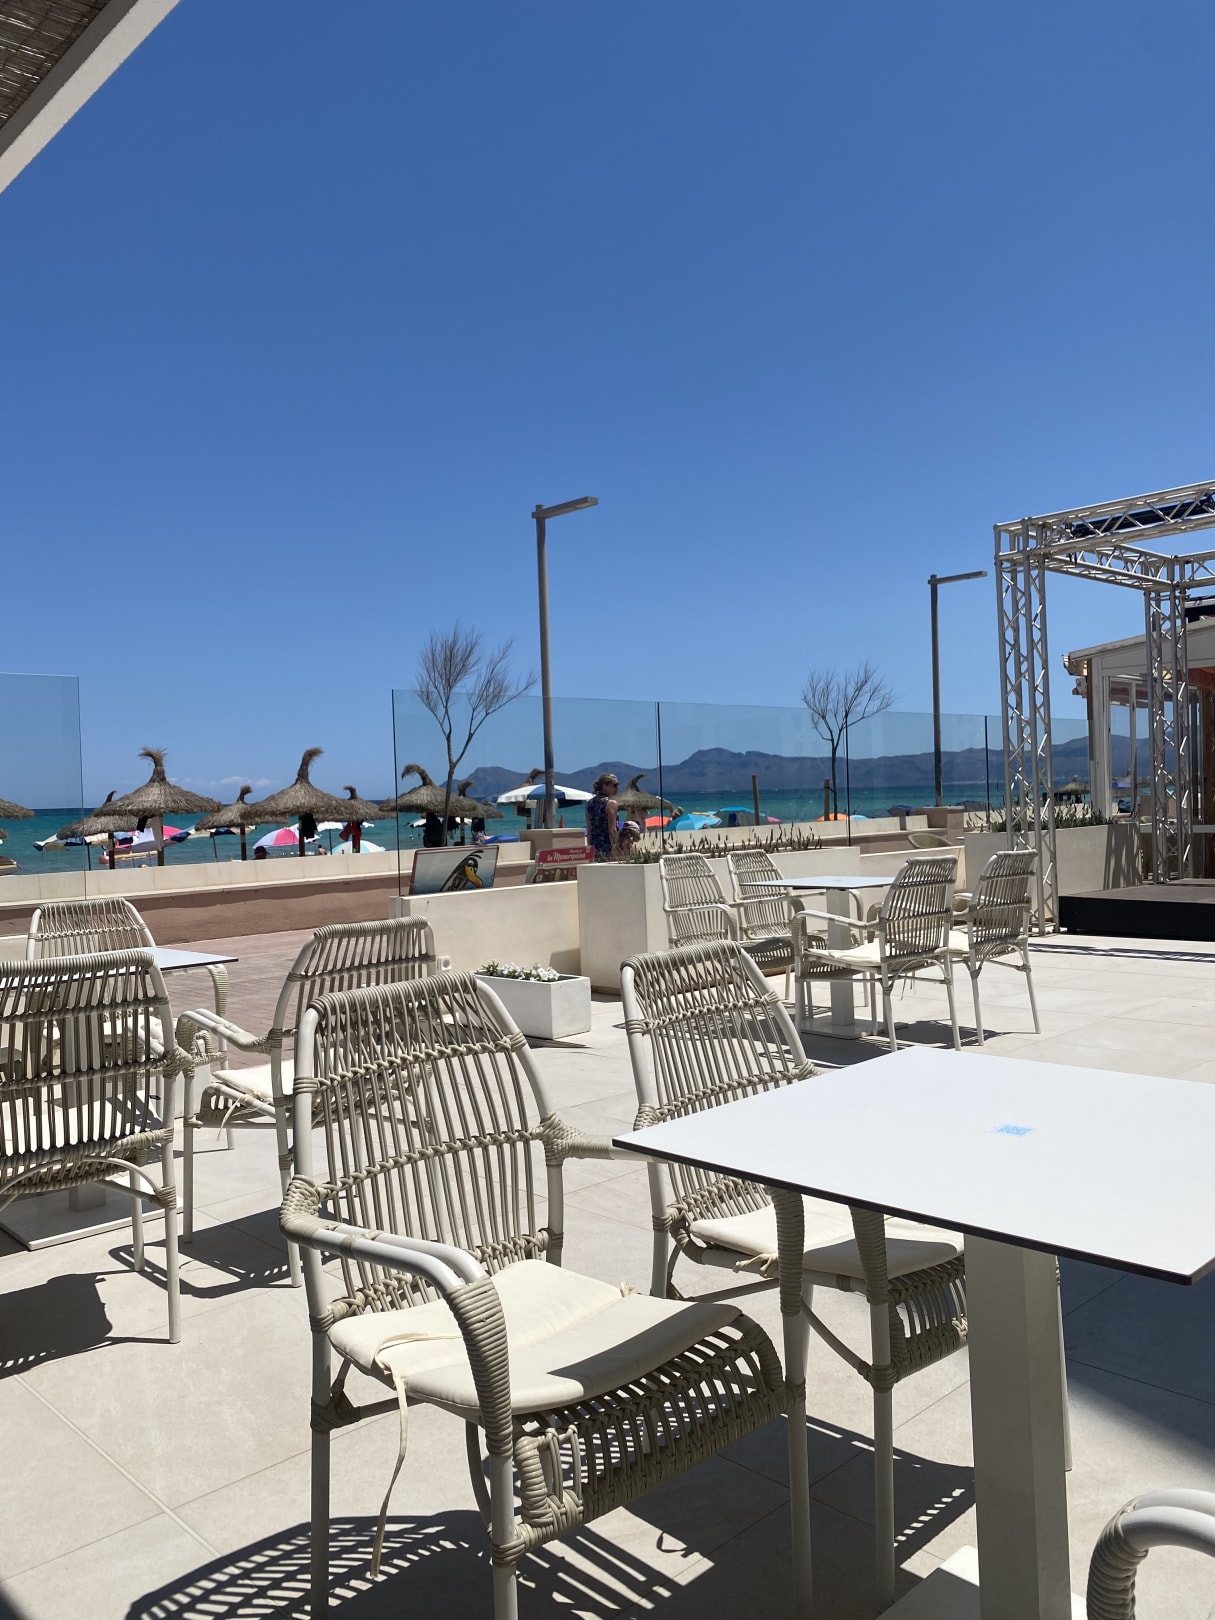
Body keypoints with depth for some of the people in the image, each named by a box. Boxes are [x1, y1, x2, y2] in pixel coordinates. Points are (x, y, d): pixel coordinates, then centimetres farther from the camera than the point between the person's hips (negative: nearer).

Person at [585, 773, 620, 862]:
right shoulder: (611, 803, -8)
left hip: (594, 848, 7)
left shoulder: (590, 803, 11)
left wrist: (590, 847, 17)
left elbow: (589, 830, 13)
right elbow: (612, 830, -14)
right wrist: (615, 849, -13)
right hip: (608, 849, -7)